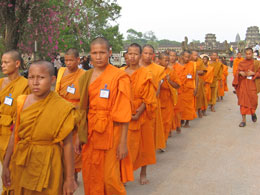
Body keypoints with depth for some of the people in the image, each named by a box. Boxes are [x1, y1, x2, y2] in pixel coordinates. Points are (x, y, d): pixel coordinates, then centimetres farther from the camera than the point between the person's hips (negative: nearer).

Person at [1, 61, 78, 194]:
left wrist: (69, 178, -10)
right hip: (21, 165, 4)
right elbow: (14, 135, 5)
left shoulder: (63, 108, -13)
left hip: (47, 166, -4)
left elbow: (67, 144, -12)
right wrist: (6, 165, 7)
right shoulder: (22, 102, 0)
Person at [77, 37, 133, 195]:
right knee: (90, 177, 13)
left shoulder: (119, 77, -10)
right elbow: (83, 109, 10)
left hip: (110, 133, -5)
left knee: (111, 179, 0)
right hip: (90, 133, 5)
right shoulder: (86, 77, 8)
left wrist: (123, 142, -15)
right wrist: (79, 136, 9)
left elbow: (123, 112, -12)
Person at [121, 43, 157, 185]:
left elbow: (149, 98, -7)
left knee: (143, 144, 9)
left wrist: (139, 112, -19)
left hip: (141, 115, -1)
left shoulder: (146, 74, -3)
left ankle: (143, 173, 24)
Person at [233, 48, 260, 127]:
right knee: (243, 101, -2)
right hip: (243, 84, 1)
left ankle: (253, 113, 33)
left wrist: (253, 73, -16)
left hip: (252, 85, -1)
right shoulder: (241, 63, 8)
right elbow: (237, 72, 9)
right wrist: (240, 73, -12)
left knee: (253, 101, 0)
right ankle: (244, 120, 2)